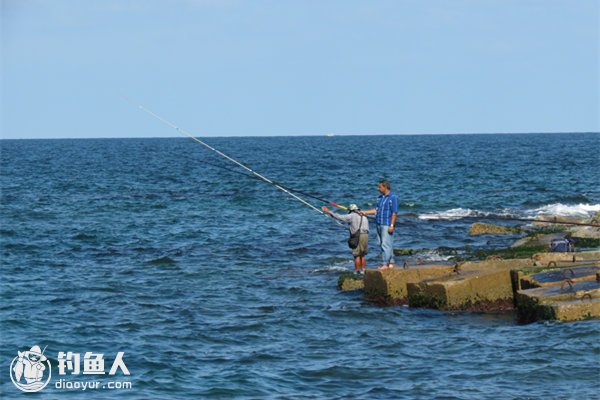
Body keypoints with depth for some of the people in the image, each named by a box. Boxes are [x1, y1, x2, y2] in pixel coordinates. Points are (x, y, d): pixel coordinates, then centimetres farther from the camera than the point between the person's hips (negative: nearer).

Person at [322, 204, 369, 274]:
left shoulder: (352, 216, 0)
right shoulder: (364, 217, 20)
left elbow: (340, 217, -2)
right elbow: (367, 229, 19)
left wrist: (329, 212, 4)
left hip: (357, 236, -6)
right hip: (365, 235, 6)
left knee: (357, 255, -1)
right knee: (362, 255, 15)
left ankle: (357, 271, -1)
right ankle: (363, 271, 14)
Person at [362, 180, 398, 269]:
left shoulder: (393, 197, -9)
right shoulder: (380, 197, 16)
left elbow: (394, 213, -13)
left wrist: (392, 225, -18)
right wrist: (365, 212, 13)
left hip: (387, 225, -9)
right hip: (379, 224, 9)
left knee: (386, 244, -9)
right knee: (382, 244, 9)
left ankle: (386, 264, -8)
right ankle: (391, 263, 14)